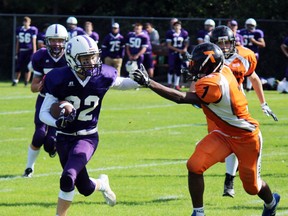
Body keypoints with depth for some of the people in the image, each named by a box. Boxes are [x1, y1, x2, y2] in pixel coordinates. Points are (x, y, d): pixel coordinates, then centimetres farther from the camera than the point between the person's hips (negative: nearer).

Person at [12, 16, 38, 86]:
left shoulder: (33, 30, -5)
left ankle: (26, 82, 7)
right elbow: (17, 43, 12)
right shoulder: (19, 30, 7)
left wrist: (34, 52, -7)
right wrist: (16, 53, 12)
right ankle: (15, 81, 11)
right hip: (21, 51, 3)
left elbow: (34, 43, -3)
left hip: (29, 51, -3)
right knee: (19, 67, 3)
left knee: (28, 68, -1)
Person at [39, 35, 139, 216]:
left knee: (68, 178, -23)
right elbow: (44, 113, -12)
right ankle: (102, 184, 45)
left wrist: (140, 81, -7)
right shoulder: (61, 80, -16)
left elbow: (121, 84, 13)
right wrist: (57, 121, -34)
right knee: (85, 189, 8)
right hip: (64, 138, 0)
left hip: (88, 137, 0)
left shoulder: (102, 76, -10)